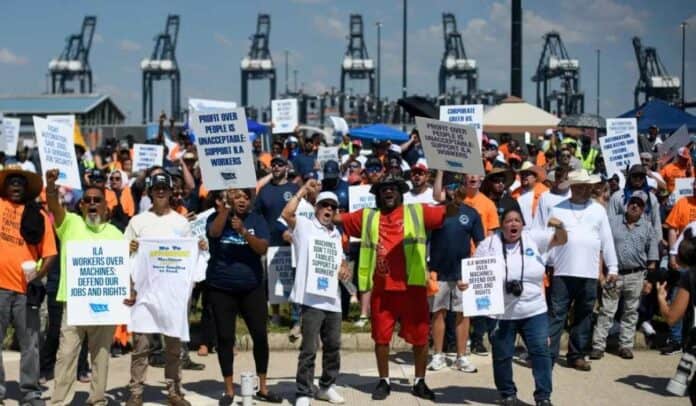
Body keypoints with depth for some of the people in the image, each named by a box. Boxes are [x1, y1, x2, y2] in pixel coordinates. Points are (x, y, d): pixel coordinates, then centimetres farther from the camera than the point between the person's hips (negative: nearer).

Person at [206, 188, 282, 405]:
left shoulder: (256, 220, 1)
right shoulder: (216, 217, 0)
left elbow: (262, 248, -13)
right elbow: (214, 233, -23)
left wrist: (243, 231, -26)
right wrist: (225, 208, -27)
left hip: (252, 288, 1)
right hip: (221, 289, -1)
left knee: (260, 335, 0)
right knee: (225, 338, 1)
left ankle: (262, 387, 12)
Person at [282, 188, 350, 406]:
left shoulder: (336, 234, 21)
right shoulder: (304, 226, 0)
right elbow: (287, 213, -17)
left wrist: (346, 269, 6)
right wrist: (303, 190, -11)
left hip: (333, 299, 7)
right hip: (311, 298, -7)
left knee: (333, 346, 14)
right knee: (309, 349, -6)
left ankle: (327, 387, 28)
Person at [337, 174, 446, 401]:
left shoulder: (417, 212, 7)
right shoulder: (367, 216, 13)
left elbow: (448, 213, -1)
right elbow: (337, 218, 12)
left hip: (412, 286, -1)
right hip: (381, 288, 1)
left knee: (420, 336, 5)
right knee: (381, 336, 8)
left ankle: (420, 382, 20)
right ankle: (384, 381, 22)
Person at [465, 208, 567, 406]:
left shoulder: (534, 238, 2)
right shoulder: (489, 244, -2)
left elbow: (561, 240, 2)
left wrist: (559, 226, -20)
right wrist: (463, 282, -20)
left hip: (535, 311, 1)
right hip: (502, 314, -1)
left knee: (541, 352, -1)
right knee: (502, 356, 6)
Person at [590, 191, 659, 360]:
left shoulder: (647, 227, 6)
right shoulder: (612, 221, 3)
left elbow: (652, 254, 7)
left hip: (636, 276, 1)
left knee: (631, 312, 8)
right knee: (606, 311, -1)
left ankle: (626, 346, 16)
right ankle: (598, 345, 0)